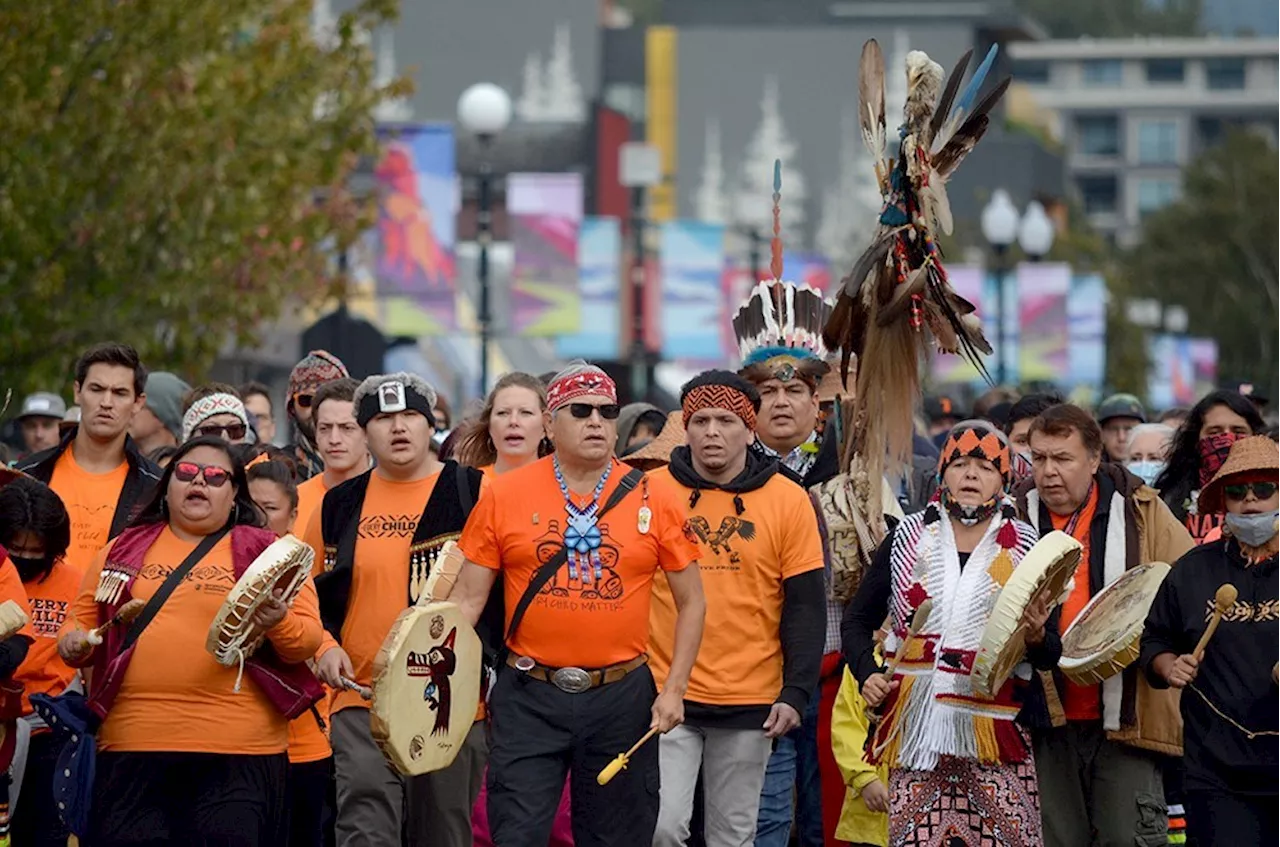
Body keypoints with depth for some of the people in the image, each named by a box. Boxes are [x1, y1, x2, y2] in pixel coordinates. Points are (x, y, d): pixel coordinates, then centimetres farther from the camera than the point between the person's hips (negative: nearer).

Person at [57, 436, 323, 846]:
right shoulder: (125, 548, 15)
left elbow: (307, 638, 2)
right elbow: (83, 618, 20)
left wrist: (280, 624, -19)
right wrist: (75, 642, -2)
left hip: (236, 752, -2)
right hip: (131, 748, 3)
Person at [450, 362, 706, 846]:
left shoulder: (653, 501, -1)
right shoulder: (503, 495, -1)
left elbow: (691, 602, 7)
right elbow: (468, 599, 2)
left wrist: (675, 689, -2)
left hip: (622, 698, 1)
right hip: (529, 698, -1)